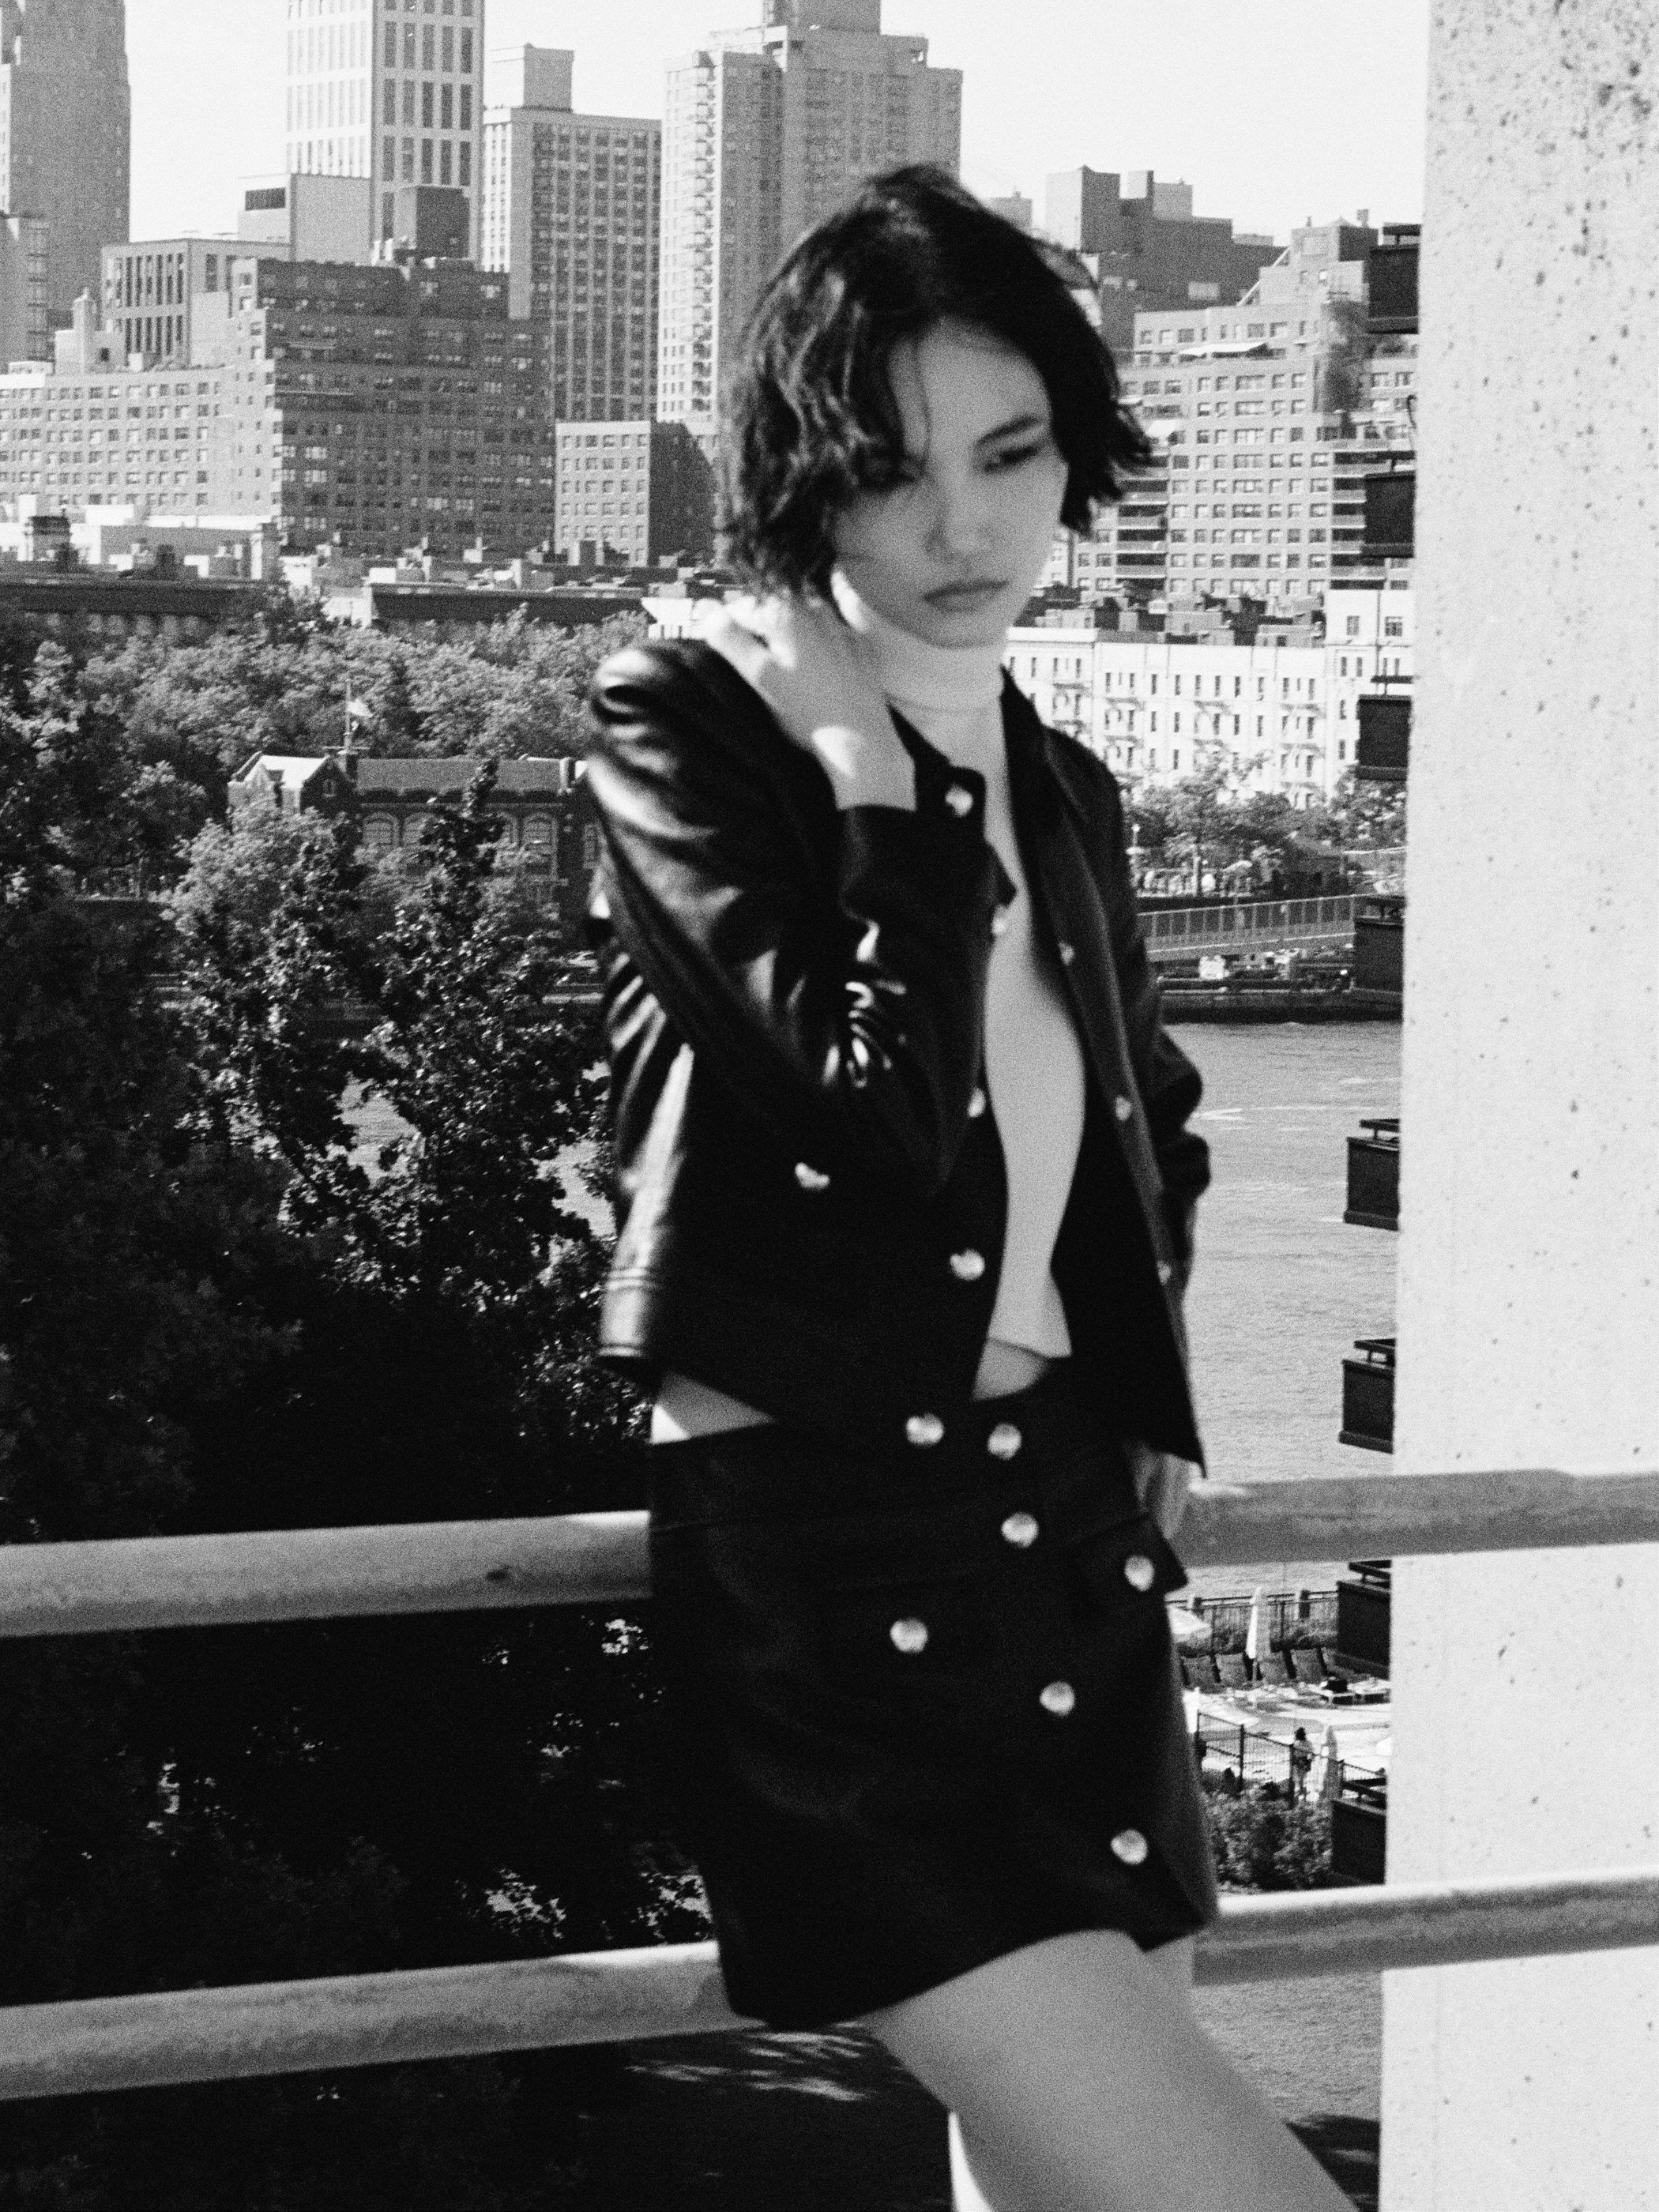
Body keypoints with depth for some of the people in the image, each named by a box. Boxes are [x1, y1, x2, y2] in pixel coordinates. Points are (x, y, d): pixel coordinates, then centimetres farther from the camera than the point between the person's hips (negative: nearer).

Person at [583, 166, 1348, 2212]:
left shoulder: (1059, 796, 13)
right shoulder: (677, 726, -7)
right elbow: (888, 1086, -21)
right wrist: (897, 766, -12)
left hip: (1064, 1531, 7)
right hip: (818, 1557, -7)